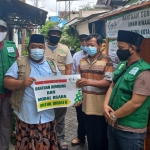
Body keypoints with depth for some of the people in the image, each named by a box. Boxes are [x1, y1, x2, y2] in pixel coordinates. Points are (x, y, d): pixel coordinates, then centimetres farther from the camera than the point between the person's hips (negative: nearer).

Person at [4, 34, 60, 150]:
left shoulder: (51, 64, 11)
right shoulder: (20, 63, 0)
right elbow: (7, 82, -5)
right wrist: (22, 83, -23)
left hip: (47, 115, 3)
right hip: (27, 115, -3)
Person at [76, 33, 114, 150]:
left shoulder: (106, 61, -9)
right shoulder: (83, 61, 9)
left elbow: (108, 82, -16)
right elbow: (79, 80, 17)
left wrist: (89, 82, -27)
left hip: (100, 107, -5)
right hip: (87, 106, 5)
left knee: (101, 136, 9)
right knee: (90, 134, 19)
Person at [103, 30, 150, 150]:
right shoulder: (122, 66, 6)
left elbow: (135, 103, -23)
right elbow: (112, 86, 11)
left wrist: (114, 116, -14)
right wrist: (106, 105, -6)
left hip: (130, 131, -8)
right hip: (113, 125, 8)